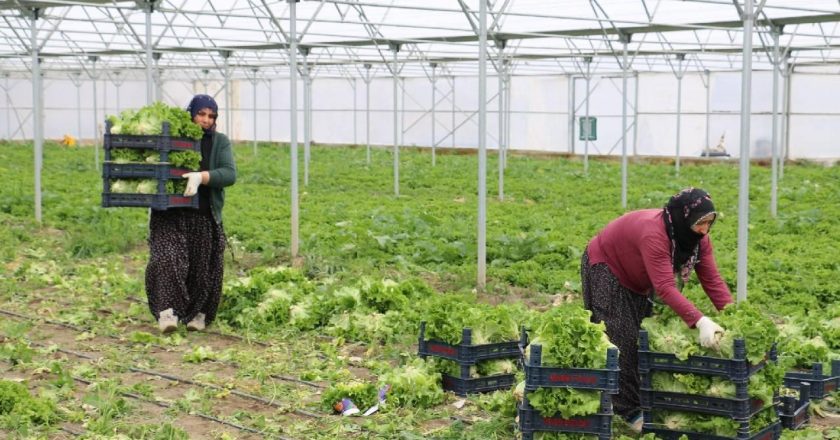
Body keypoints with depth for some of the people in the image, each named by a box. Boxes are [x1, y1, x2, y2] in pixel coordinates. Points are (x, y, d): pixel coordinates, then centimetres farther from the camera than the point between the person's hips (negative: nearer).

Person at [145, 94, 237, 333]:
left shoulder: (219, 142, 5)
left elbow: (229, 174, -9)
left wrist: (201, 177, -25)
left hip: (205, 217, 1)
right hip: (171, 215, -1)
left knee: (203, 268, 7)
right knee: (168, 259, -19)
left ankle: (199, 313, 25)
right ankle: (167, 311, -19)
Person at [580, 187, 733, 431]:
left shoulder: (699, 237, -17)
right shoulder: (653, 233, -41)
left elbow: (712, 280, -18)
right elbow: (665, 288, -47)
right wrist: (700, 321, -54)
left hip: (638, 278, 8)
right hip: (606, 269, -8)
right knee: (623, 339, -9)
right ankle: (630, 411, -4)